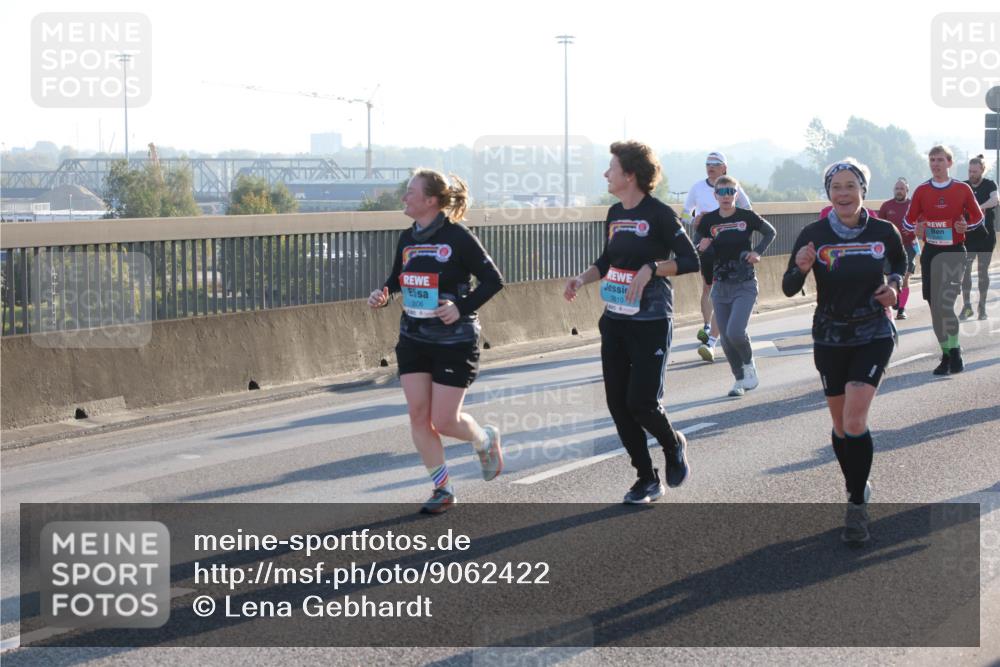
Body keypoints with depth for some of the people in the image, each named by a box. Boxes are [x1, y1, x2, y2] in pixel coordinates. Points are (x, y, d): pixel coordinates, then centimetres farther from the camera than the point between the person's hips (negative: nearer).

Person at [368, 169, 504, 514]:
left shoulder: (457, 237, -13)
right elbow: (396, 279, 18)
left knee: (444, 421, -4)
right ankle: (442, 488, 13)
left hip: (454, 342, -6)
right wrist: (382, 294, -3)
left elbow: (493, 280, -10)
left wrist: (462, 307, -21)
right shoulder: (408, 238, 5)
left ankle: (486, 439, 30)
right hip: (413, 339, 6)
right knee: (418, 415, 0)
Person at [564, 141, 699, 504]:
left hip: (651, 323, -7)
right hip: (615, 321, 7)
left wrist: (651, 268, -22)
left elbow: (690, 261, -11)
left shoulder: (658, 214, -11)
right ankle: (647, 478, 16)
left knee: (642, 402, -10)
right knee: (618, 403, 4)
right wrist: (583, 278, 5)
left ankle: (673, 445, 22)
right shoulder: (615, 214, 10)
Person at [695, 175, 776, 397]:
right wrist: (701, 248, -16)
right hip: (720, 287, 3)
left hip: (745, 286, -3)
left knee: (735, 332, -19)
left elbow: (770, 232, 10)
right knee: (726, 338, 5)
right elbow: (693, 250, 6)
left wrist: (758, 252, -4)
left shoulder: (747, 217, -6)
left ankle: (749, 364, 10)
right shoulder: (708, 221, -1)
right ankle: (740, 379, 22)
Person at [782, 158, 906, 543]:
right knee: (841, 425, 10)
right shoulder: (814, 235, -10)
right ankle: (857, 487, 34)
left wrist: (894, 284, -6)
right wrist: (800, 268, -30)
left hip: (874, 336, -1)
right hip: (830, 340, 2)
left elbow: (900, 264, 15)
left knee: (854, 421, -15)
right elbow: (789, 289, -9)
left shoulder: (883, 232, -7)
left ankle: (857, 504, -4)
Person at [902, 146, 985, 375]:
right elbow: (908, 220, 9)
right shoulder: (922, 190, 5)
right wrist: (916, 228, -13)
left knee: (944, 303, -20)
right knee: (935, 306, 6)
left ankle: (954, 351, -8)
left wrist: (967, 226, -12)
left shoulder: (962, 189, 0)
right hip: (930, 252, 4)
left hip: (953, 251, -4)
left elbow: (978, 217, 9)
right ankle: (947, 354, 17)